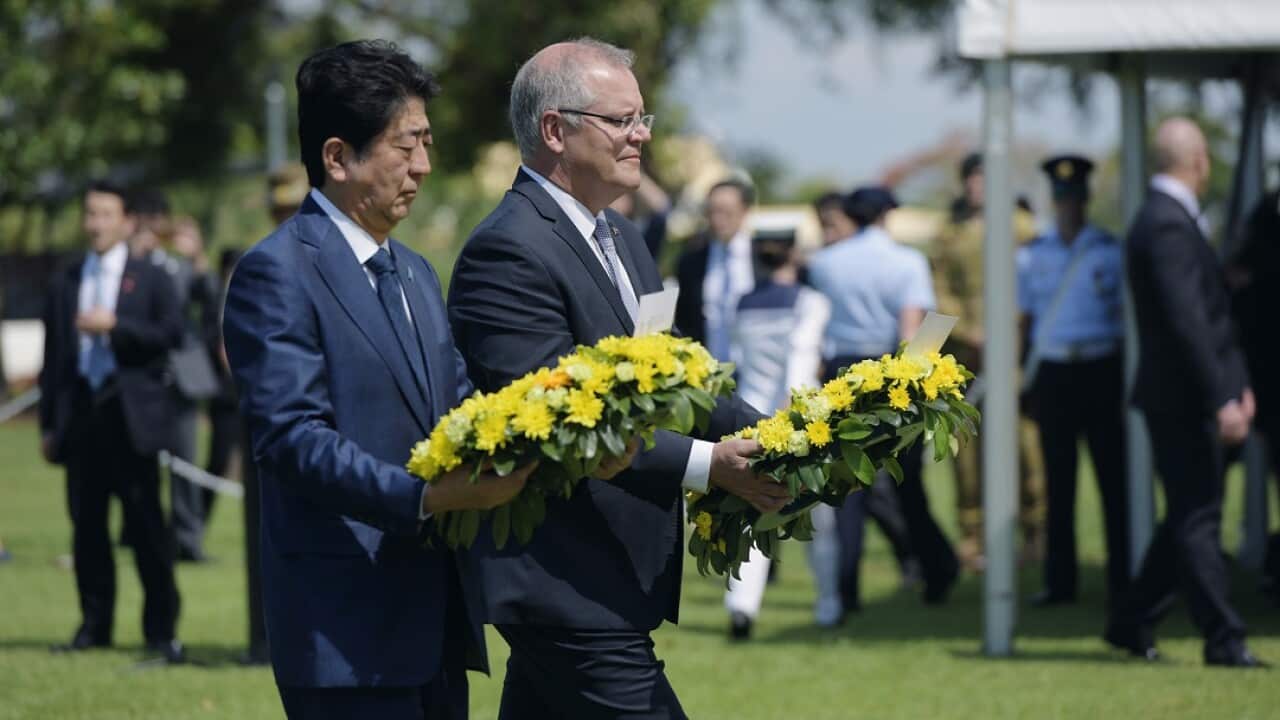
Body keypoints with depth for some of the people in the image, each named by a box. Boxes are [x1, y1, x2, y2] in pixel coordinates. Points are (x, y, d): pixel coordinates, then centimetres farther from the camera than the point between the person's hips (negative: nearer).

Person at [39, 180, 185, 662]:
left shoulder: (150, 279, 6)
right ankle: (94, 624, 12)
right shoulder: (64, 284, 14)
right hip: (81, 413, 3)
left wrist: (115, 325, -16)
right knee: (87, 525, 4)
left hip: (131, 416, -3)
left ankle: (161, 628, 0)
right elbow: (53, 355, 13)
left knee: (147, 524, -4)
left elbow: (172, 334, -6)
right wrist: (48, 423, 9)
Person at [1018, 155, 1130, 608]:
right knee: (1059, 482, 5)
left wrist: (1130, 380, -2)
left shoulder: (1111, 252, 2)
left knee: (1112, 478, -1)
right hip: (1053, 373, 2)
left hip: (1101, 370, -2)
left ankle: (1121, 577, 4)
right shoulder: (1032, 256, 8)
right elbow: (1024, 317, 11)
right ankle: (1060, 581, 9)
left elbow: (1129, 317, 4)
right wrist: (1020, 378, 4)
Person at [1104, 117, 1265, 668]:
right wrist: (1222, 399, -24)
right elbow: (1187, 320, -24)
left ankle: (1132, 624, 21)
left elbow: (1209, 312, 19)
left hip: (1190, 399, 10)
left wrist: (1236, 384, 16)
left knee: (1191, 517, 15)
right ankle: (1223, 641, -1)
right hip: (1183, 397, -10)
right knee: (1196, 519, -5)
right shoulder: (1168, 225, -18)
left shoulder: (1166, 218, 15)